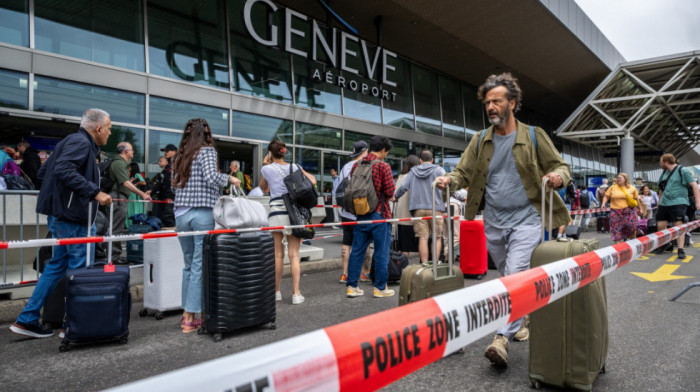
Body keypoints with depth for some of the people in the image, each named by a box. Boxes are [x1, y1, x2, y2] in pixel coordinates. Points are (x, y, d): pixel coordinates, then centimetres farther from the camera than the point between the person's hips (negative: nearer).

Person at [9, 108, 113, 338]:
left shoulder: (73, 141, 18)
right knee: (81, 270, -2)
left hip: (61, 214, 10)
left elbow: (43, 172, 23)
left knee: (57, 266, 16)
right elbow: (64, 170, -29)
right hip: (71, 216, -10)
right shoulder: (80, 143, -13)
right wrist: (95, 192, -29)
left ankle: (27, 320, 21)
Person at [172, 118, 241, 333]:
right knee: (200, 265, -2)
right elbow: (212, 178, -15)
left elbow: (175, 185, 16)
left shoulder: (180, 155, 15)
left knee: (189, 264, 14)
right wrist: (229, 178, 1)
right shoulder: (207, 151, -2)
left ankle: (187, 313, 18)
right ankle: (191, 318, 0)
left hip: (181, 214, 6)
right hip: (202, 214, -6)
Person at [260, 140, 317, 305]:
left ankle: (276, 292, 16)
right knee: (294, 254, 1)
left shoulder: (267, 169, 3)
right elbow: (313, 182, 6)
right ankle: (296, 294, 1)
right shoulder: (294, 167, 6)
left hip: (276, 213, -1)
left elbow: (263, 188, 20)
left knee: (278, 255, 7)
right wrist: (308, 175, 25)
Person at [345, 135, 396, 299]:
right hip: (379, 214, -5)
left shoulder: (356, 165, 6)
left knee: (357, 251, 10)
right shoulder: (383, 166, -11)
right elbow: (390, 192, -12)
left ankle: (351, 286, 14)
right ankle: (380, 288, 12)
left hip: (361, 213, 5)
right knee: (381, 252, 5)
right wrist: (390, 196, 9)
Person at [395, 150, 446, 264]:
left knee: (423, 238, 0)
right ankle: (435, 263, 1)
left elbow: (403, 187, 5)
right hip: (435, 208, -2)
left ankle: (424, 265, -3)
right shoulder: (438, 170, 4)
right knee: (437, 237, 7)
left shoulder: (413, 171, 11)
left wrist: (395, 197, 20)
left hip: (418, 208, 2)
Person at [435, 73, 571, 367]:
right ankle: (519, 322, 35)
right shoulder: (480, 141, 7)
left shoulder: (534, 136, 0)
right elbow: (464, 172, 5)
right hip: (493, 222, 4)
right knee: (508, 278, 16)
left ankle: (502, 338, -17)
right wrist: (450, 180, -17)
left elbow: (561, 166, 3)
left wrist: (558, 176, -21)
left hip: (525, 219, -4)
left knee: (516, 276, -17)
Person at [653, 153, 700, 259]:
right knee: (660, 225, 7)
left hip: (678, 203, -7)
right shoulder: (664, 173, 14)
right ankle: (666, 245, 26)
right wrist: (659, 200, 24)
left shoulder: (682, 171, -6)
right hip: (664, 203, 7)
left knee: (678, 225, -9)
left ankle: (681, 250, -7)